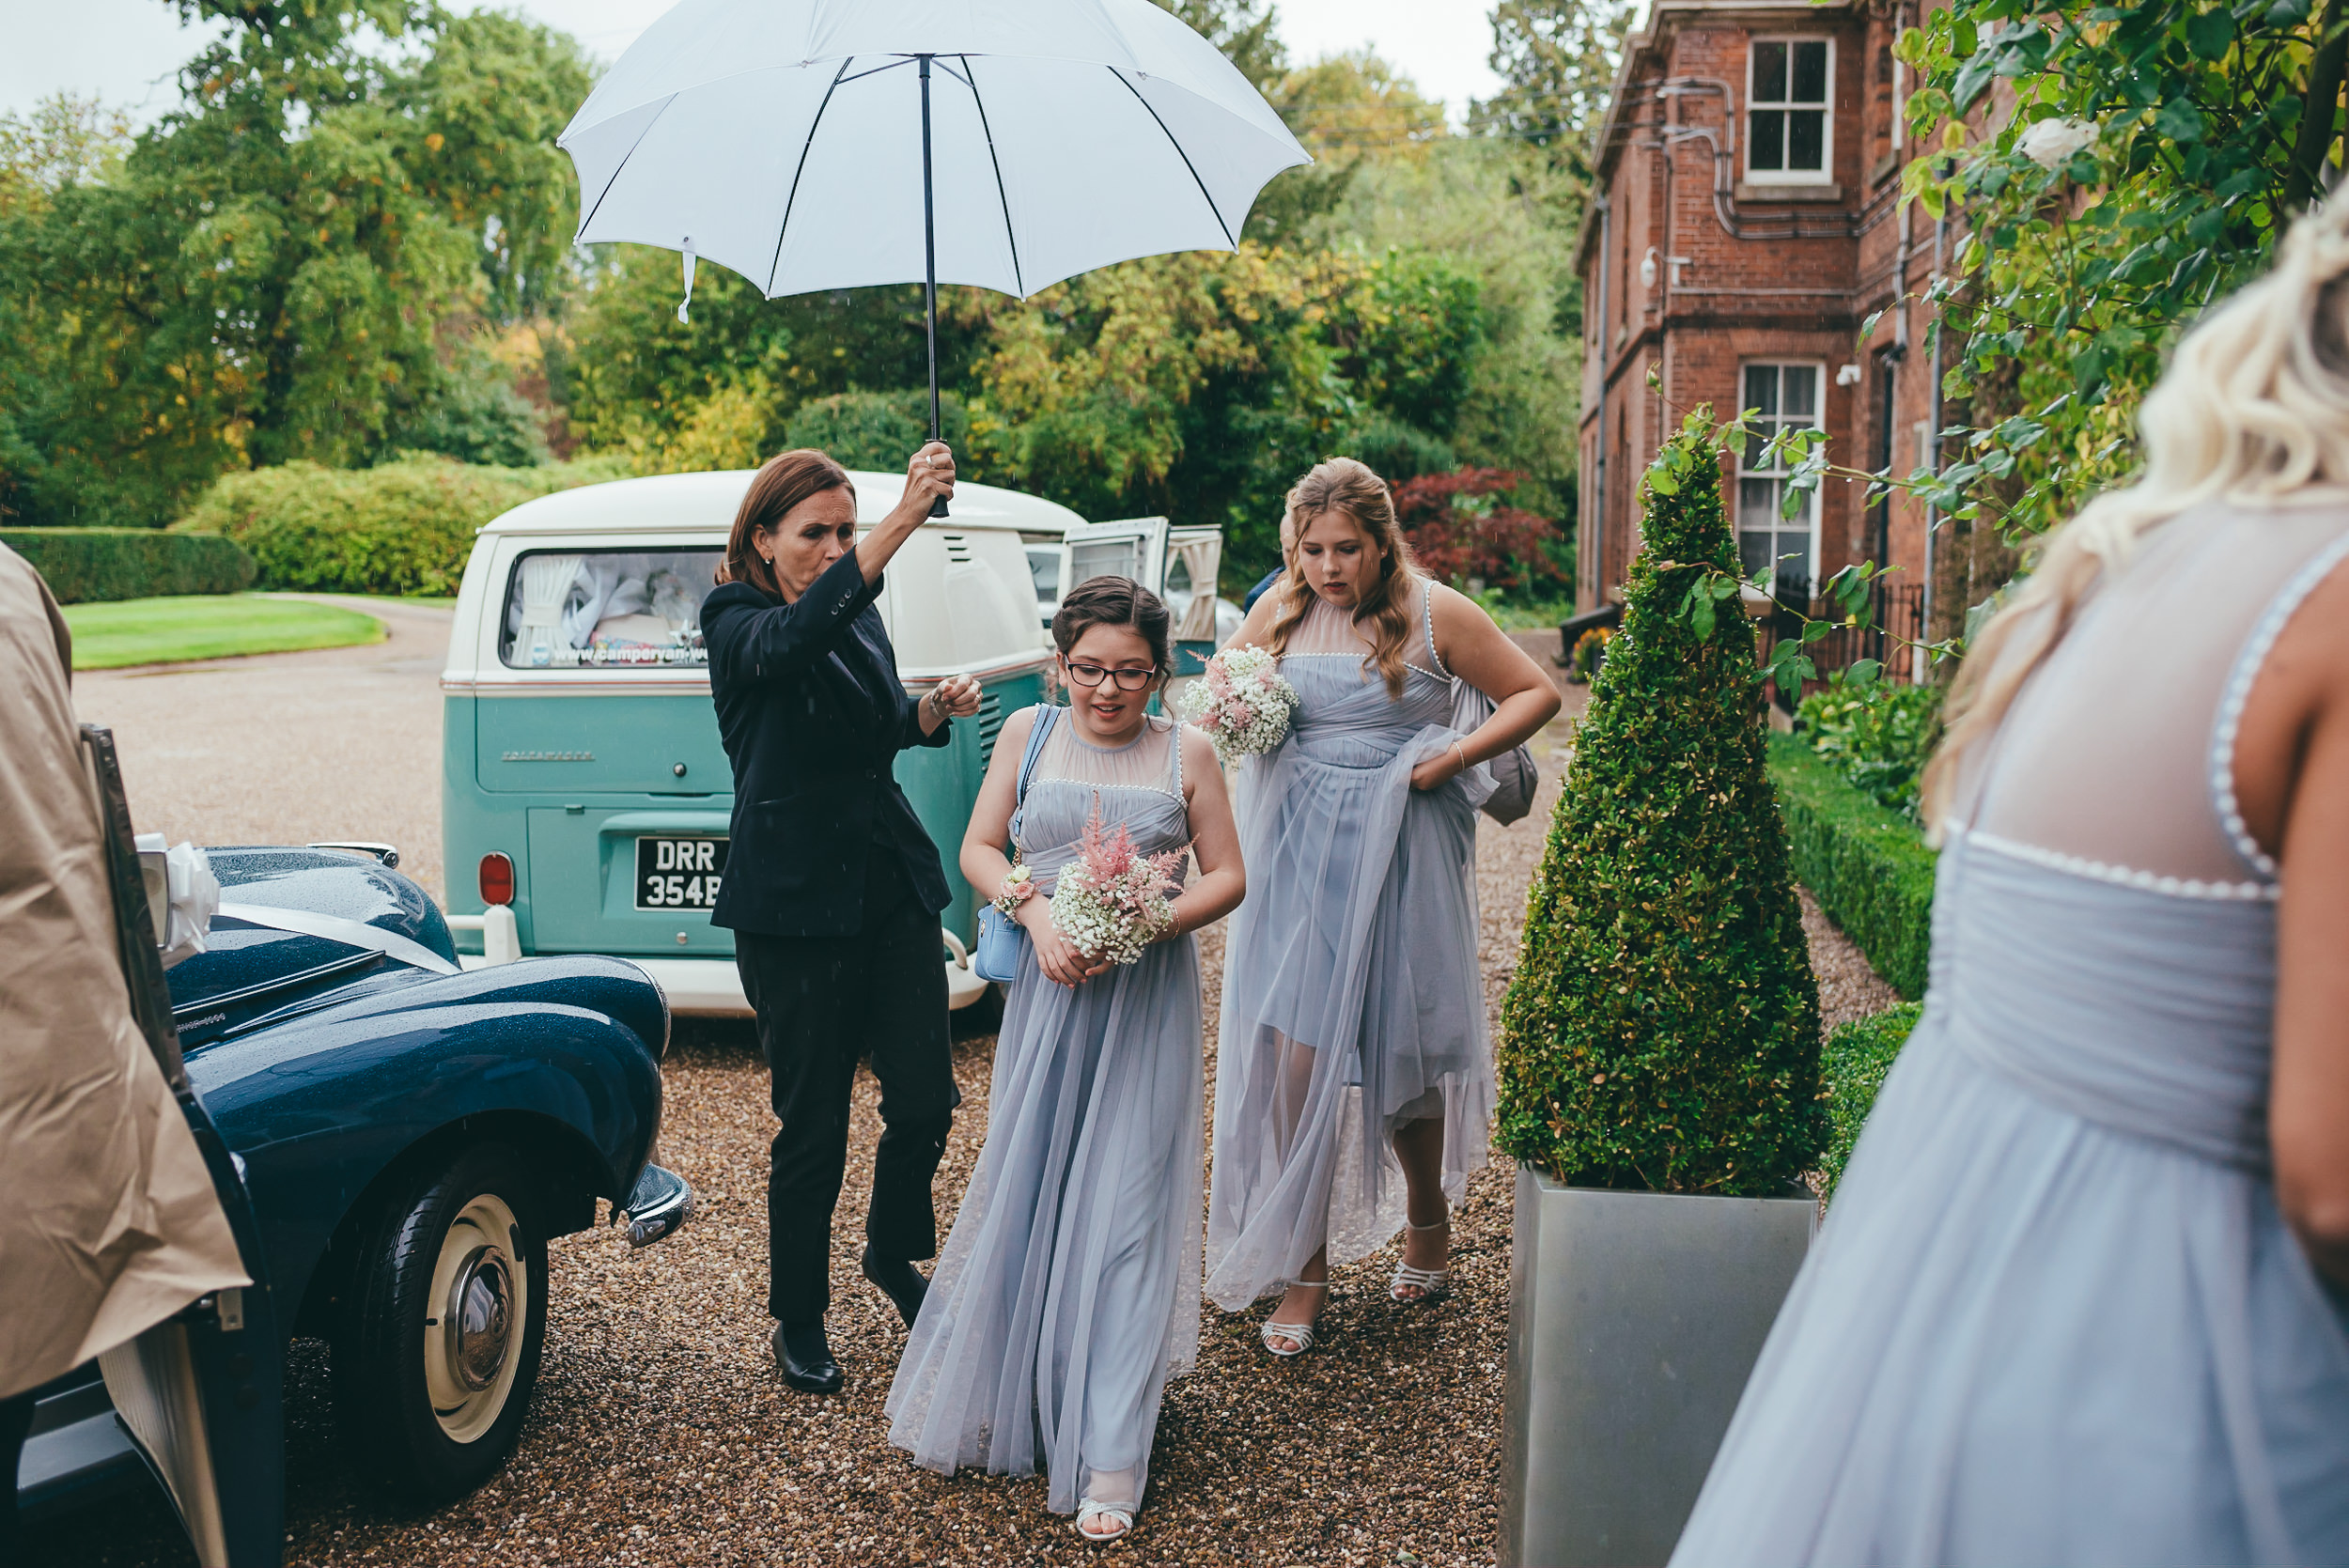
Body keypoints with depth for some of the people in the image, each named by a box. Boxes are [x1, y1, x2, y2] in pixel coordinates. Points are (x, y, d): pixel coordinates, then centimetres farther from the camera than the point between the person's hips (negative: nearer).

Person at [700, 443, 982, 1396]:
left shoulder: (861, 613, 11)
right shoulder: (735, 621, -8)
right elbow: (796, 639, -33)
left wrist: (936, 709, 2)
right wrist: (905, 518, -42)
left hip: (893, 883, 6)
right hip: (795, 901, -6)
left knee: (926, 1101, 4)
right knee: (814, 1127, 2)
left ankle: (893, 1253, 34)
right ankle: (798, 1322, 23)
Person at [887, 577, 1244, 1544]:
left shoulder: (1186, 754, 1)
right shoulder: (1029, 733, 5)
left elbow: (1227, 876, 2)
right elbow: (979, 849, 6)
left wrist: (1151, 923, -15)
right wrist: (1037, 912, -12)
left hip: (1145, 997, -1)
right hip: (1046, 989, 2)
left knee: (1123, 1206, -4)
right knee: (1025, 1191, 7)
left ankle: (1107, 1464, 1)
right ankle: (1006, 1397, 30)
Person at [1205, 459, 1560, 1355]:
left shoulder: (1434, 614, -5)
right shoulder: (1281, 613, 5)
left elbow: (1537, 693, 0)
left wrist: (1451, 758, -12)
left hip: (1400, 855, -2)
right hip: (1299, 853, 2)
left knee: (1399, 1053, 8)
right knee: (1295, 1055, -4)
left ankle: (1428, 1217, 37)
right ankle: (1303, 1266, 9)